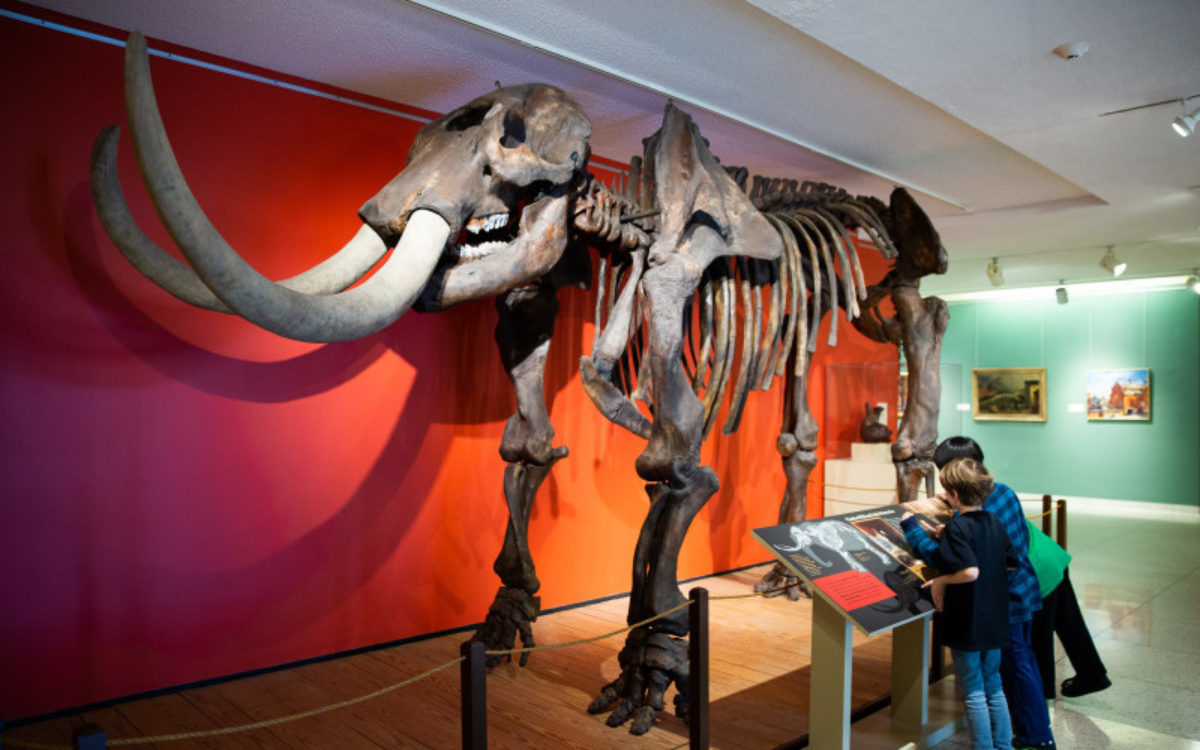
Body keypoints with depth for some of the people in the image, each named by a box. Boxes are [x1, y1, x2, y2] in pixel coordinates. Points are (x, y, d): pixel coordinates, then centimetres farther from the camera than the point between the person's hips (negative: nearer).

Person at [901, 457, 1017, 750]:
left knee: (974, 691, 7)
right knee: (993, 687, 20)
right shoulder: (993, 522, 2)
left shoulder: (957, 527, -20)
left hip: (967, 624, -7)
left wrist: (942, 580, -14)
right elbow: (1012, 560, 14)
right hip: (994, 621, 7)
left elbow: (970, 571, -31)